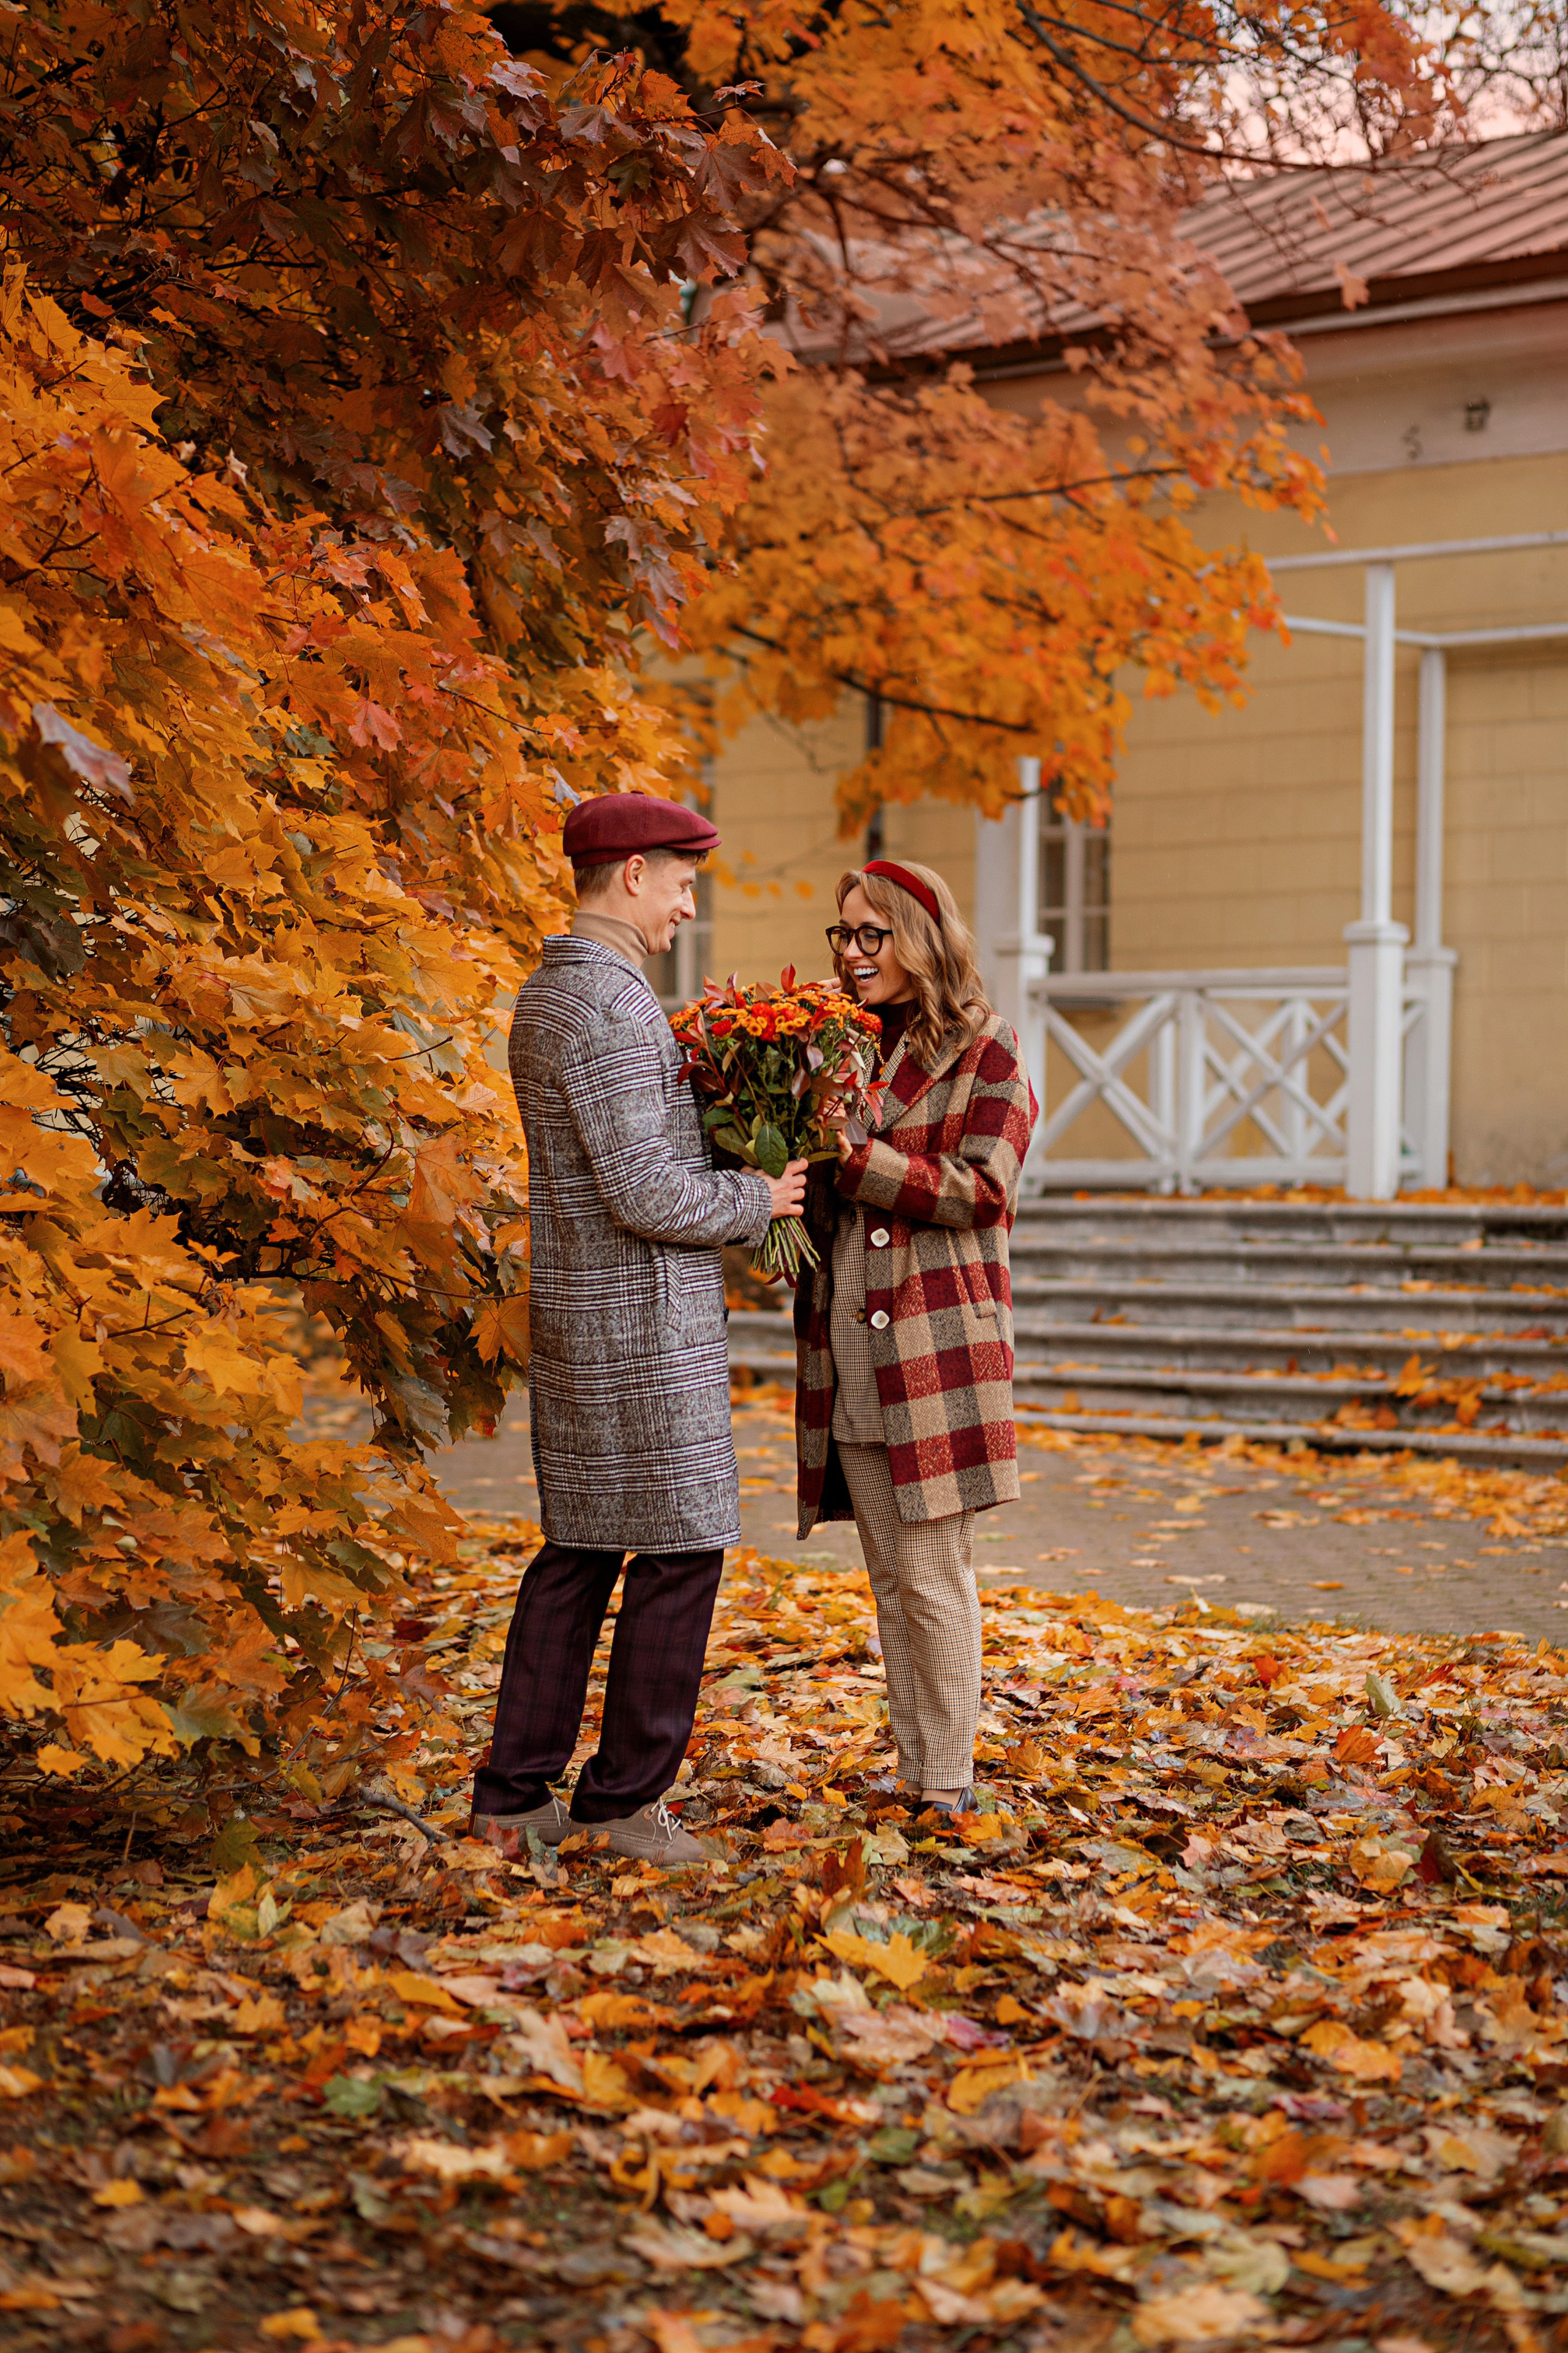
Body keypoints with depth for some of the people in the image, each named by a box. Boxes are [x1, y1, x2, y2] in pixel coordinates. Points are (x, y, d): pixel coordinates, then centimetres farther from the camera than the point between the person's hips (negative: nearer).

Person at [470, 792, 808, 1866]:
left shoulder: (545, 997, 14)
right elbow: (644, 1195, -23)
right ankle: (625, 1798, 7)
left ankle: (516, 1794, 15)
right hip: (643, 1317, -10)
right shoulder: (609, 1005, -20)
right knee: (680, 1548, -1)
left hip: (578, 1314, 10)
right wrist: (757, 1200, -7)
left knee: (580, 1547, 13)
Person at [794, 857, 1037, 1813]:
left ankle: (948, 1788, 4)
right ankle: (913, 1774, 18)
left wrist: (850, 1159, -18)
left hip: (939, 1340, -6)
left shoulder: (985, 1048, -2)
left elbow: (981, 1190, -13)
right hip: (849, 1353, 6)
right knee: (889, 1575, 10)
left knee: (933, 1574, -5)